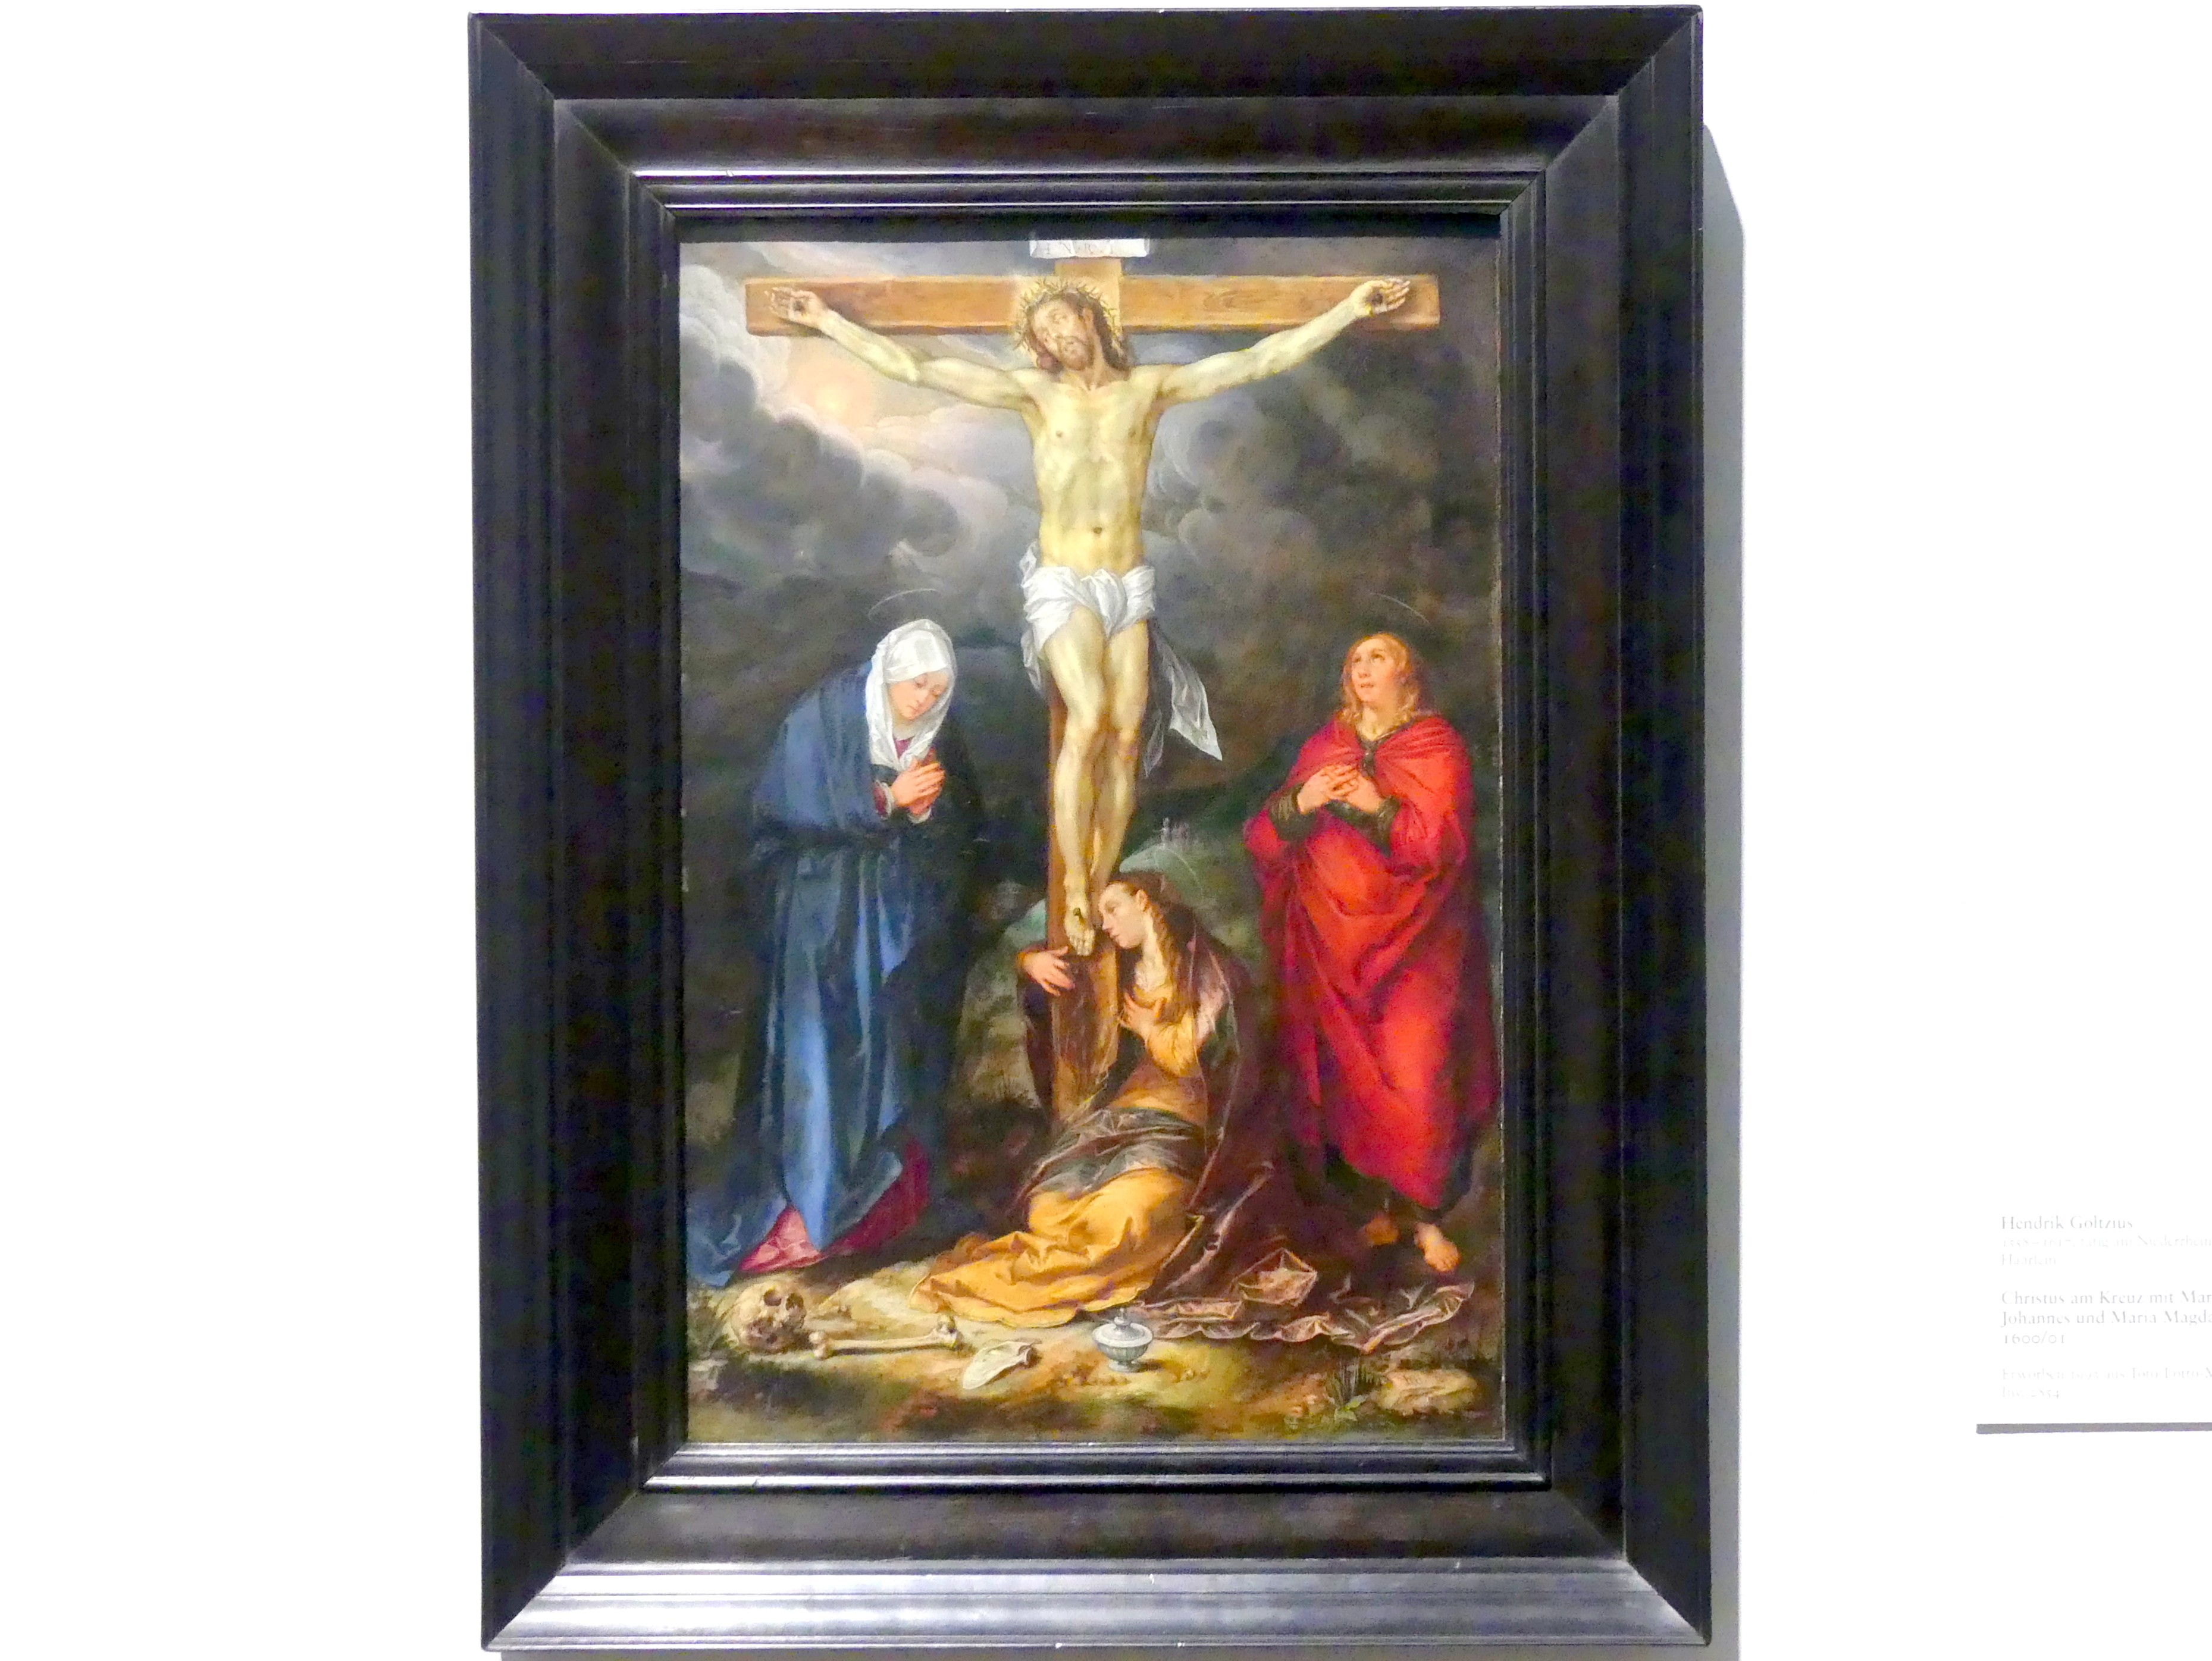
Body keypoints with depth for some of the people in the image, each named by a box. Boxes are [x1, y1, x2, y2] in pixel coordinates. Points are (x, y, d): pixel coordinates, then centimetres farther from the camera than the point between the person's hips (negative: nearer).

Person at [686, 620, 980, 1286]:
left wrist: (926, 809, -14)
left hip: (901, 918, 4)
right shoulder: (822, 719, -8)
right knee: (823, 1049, -9)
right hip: (823, 915, -4)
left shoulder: (937, 738, 6)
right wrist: (887, 799, -19)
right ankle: (805, 1206, -5)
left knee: (892, 1048, 0)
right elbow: (798, 813, -13)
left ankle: (879, 1199, 9)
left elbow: (957, 840, 8)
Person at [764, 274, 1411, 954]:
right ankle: (1073, 888, -13)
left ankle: (1101, 893, 5)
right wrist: (827, 321, -5)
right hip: (1063, 585, -3)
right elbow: (915, 367, -2)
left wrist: (1349, 310, 1)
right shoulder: (1035, 393, 1)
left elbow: (1257, 360, 4)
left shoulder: (1149, 387, 5)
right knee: (1089, 720, -22)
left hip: (1130, 585, 3)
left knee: (1126, 736, -4)